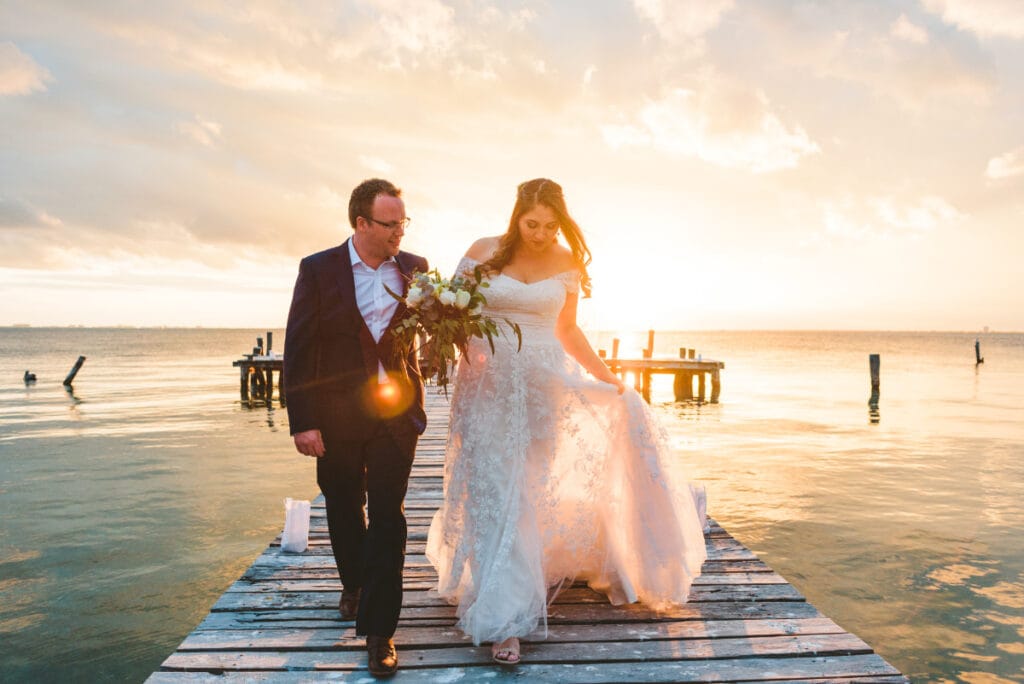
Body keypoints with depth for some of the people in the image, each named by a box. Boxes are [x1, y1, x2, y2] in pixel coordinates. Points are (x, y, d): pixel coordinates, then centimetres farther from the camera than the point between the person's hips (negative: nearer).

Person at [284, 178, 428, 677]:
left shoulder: (415, 269, 0)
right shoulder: (318, 270, -6)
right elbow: (298, 348, -7)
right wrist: (302, 422, -11)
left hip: (396, 411, 0)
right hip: (337, 415, 0)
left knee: (387, 516, -1)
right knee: (344, 510, 18)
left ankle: (379, 630, 10)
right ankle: (353, 584, 46)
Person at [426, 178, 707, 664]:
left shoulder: (567, 264, 3)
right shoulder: (482, 253, -2)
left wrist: (602, 373, 7)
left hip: (545, 385, 2)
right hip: (489, 384, -1)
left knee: (532, 488, 5)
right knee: (494, 492, -2)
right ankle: (502, 617, 9)